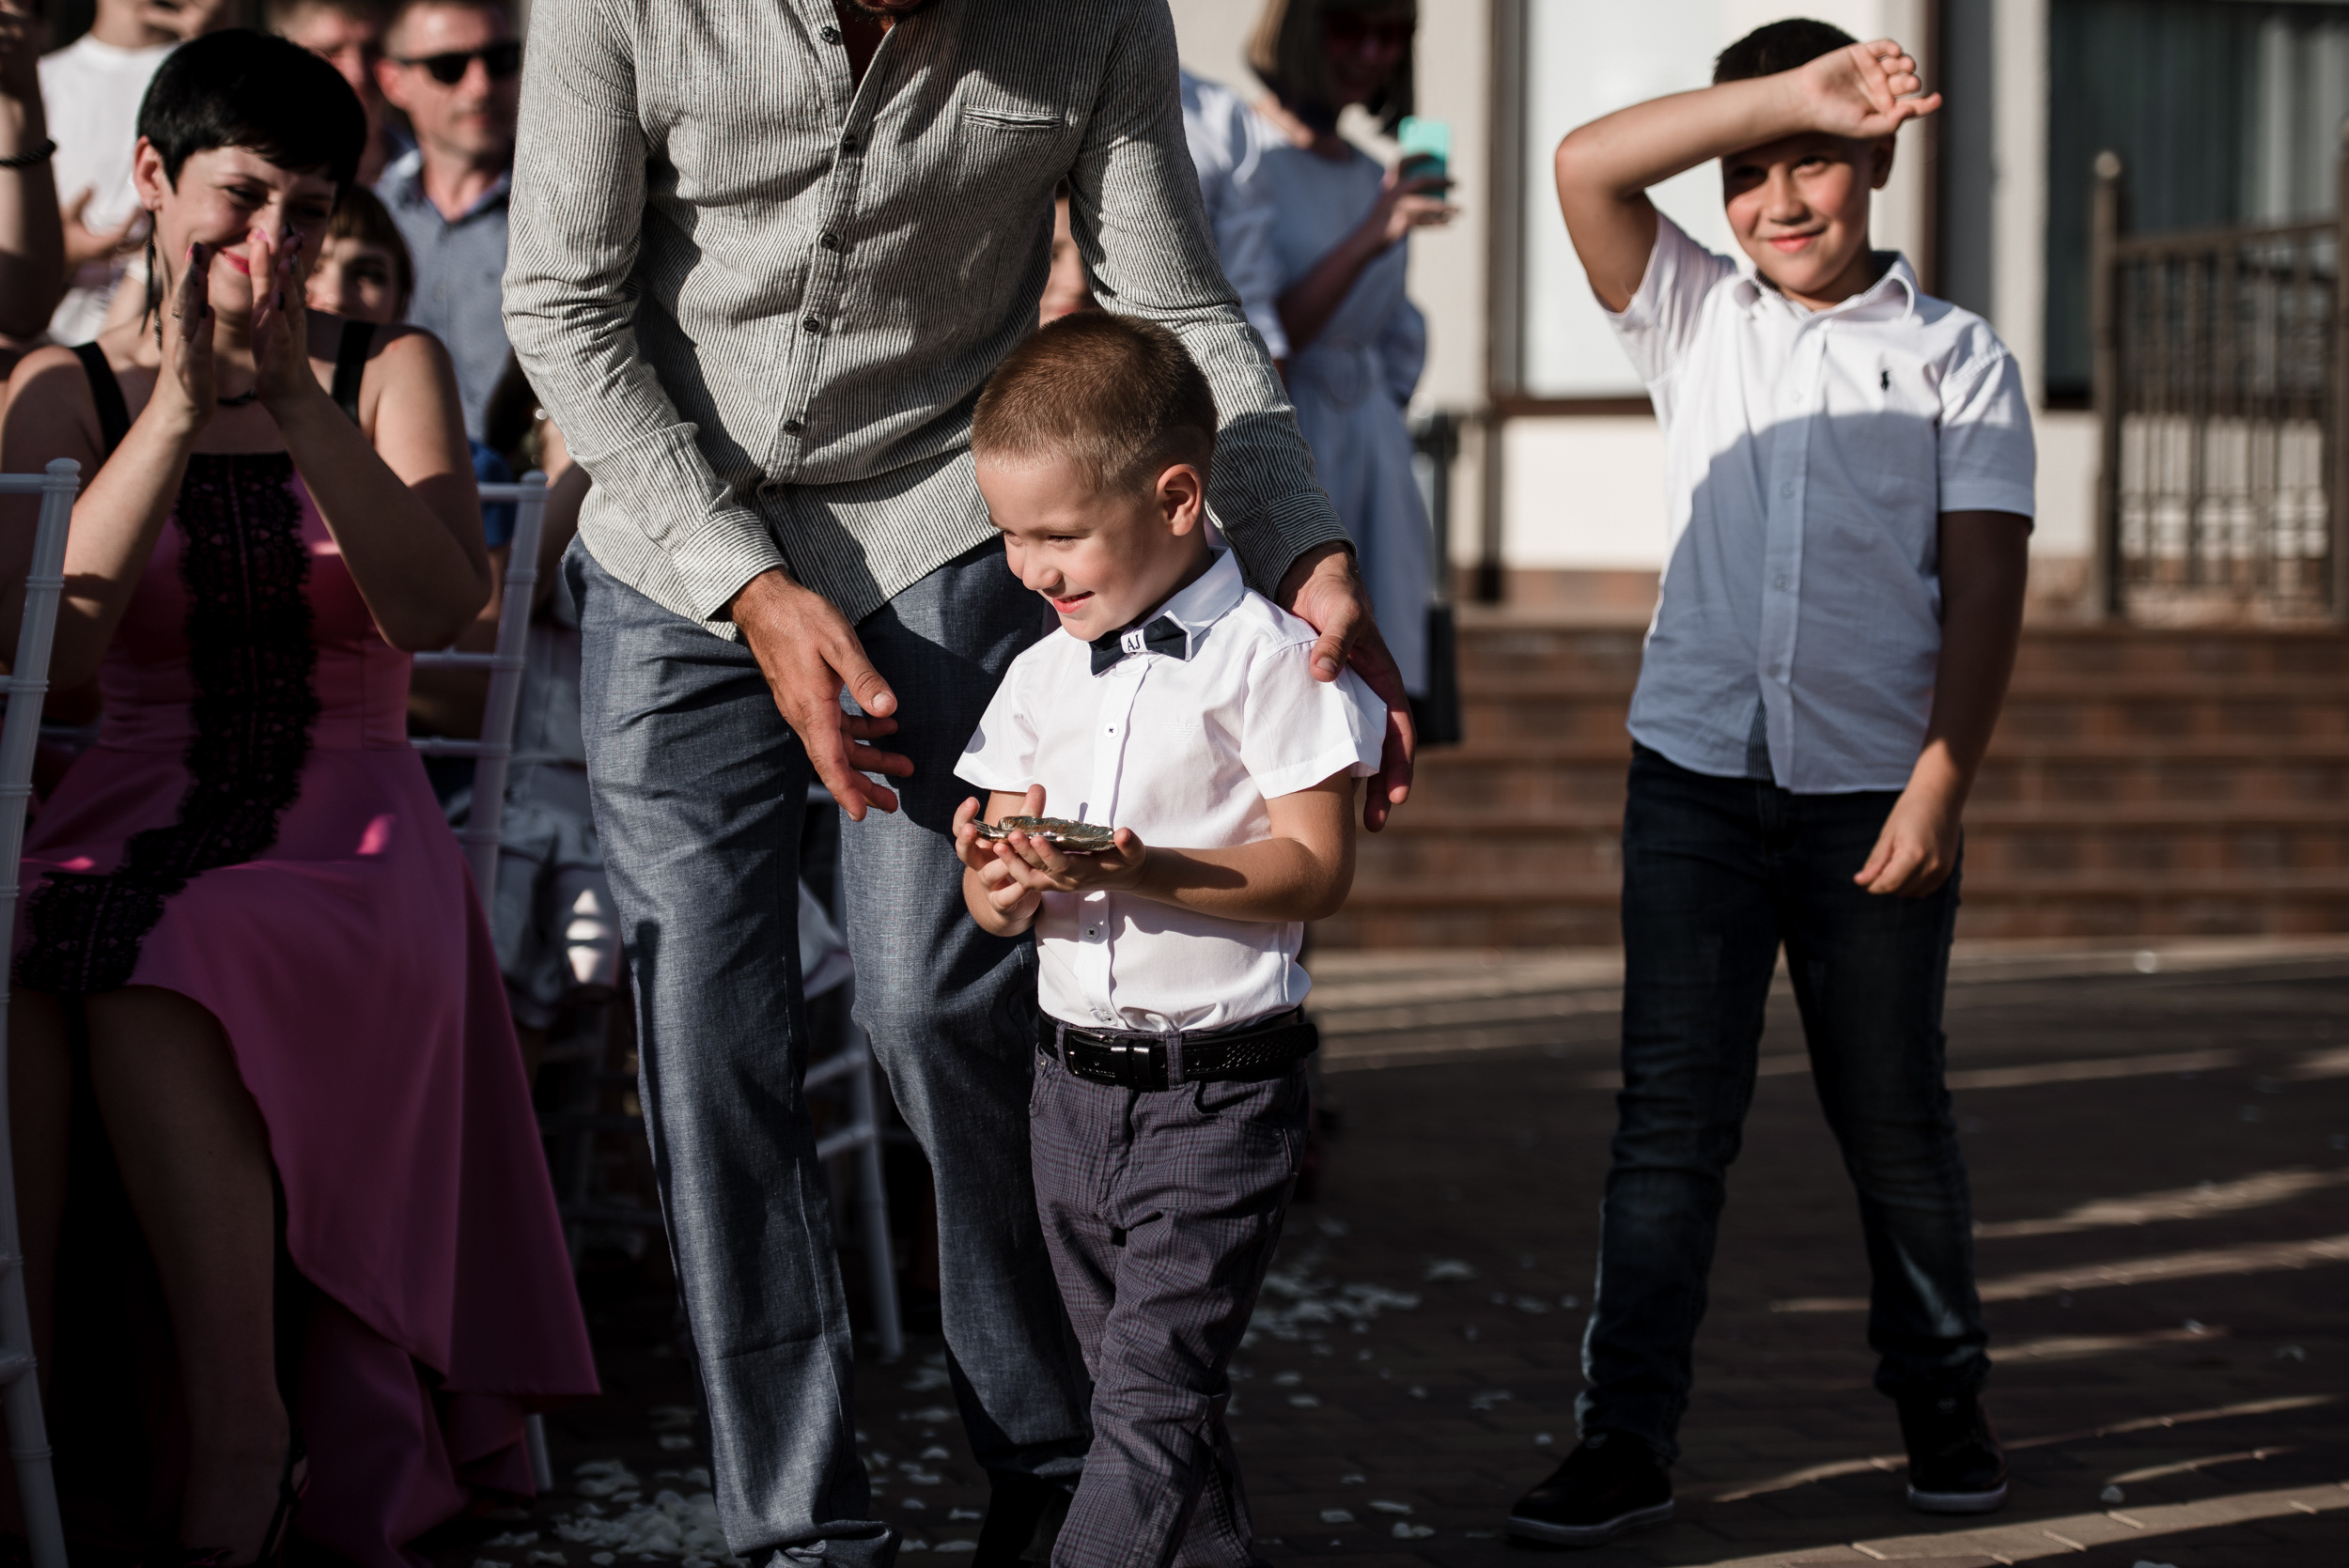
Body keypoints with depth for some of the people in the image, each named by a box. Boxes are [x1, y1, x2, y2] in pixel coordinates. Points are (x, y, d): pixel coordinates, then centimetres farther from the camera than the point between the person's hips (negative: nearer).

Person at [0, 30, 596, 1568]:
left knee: (157, 991, -35)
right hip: (133, 814, 2)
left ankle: (237, 1435, -29)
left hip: (347, 822, -1)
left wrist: (298, 399, -18)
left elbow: (440, 607, -9)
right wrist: (178, 413, -15)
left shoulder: (388, 372, 9)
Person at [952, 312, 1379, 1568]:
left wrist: (1153, 874, -27)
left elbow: (1316, 872, -14)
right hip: (1074, 1076, 7)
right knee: (1133, 1377, 13)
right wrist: (1001, 884, -13)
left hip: (1217, 1086, -7)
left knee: (1152, 1385, -11)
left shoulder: (1266, 658, -10)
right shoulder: (1041, 676, 10)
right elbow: (1000, 896, 11)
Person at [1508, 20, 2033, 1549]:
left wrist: (1941, 783, -11)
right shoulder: (1695, 318, 8)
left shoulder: (1956, 358, 3)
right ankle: (1628, 1437, 1)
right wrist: (1791, 93, -14)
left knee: (1894, 1111, 8)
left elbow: (1984, 590, -2)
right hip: (1696, 776, 1)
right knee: (1675, 1111, -1)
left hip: (1875, 792, -1)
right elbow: (1588, 163, -7)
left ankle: (1944, 1401, 25)